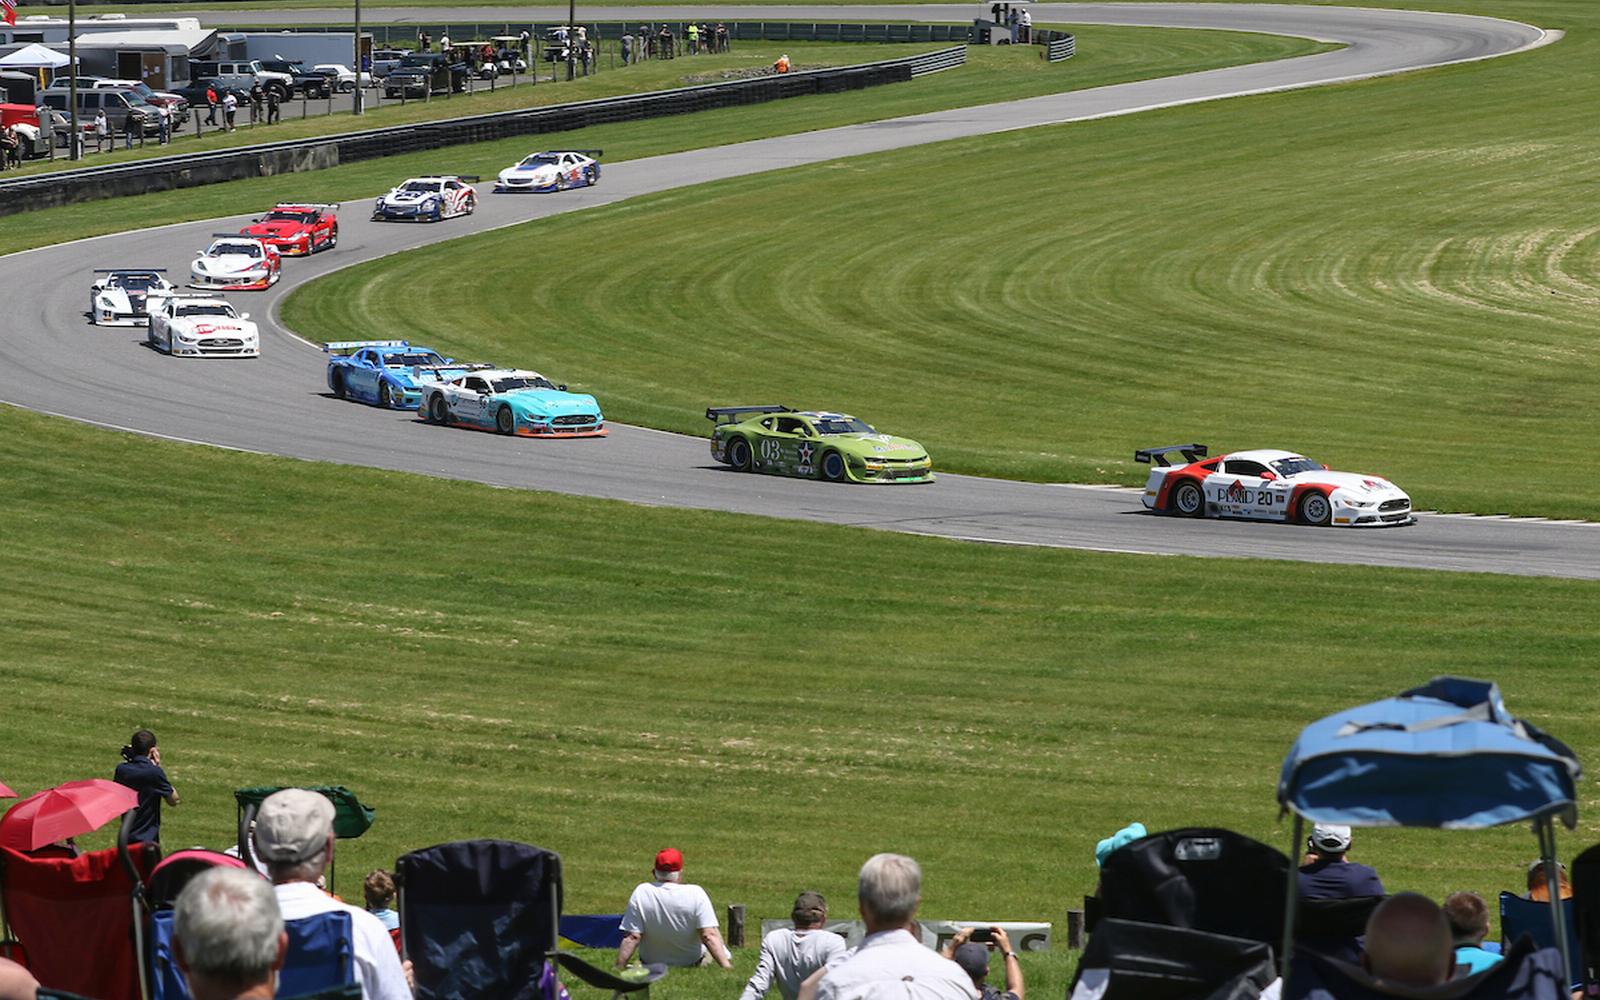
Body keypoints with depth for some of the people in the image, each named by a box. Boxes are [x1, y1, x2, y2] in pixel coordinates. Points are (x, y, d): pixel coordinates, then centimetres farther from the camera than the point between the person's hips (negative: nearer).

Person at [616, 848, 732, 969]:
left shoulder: (641, 893, -16)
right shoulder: (696, 894, -19)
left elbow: (632, 938, -16)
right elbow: (709, 936, -23)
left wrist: (618, 968, -10)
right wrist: (727, 966, -23)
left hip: (651, 964, 2)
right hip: (692, 963, -2)